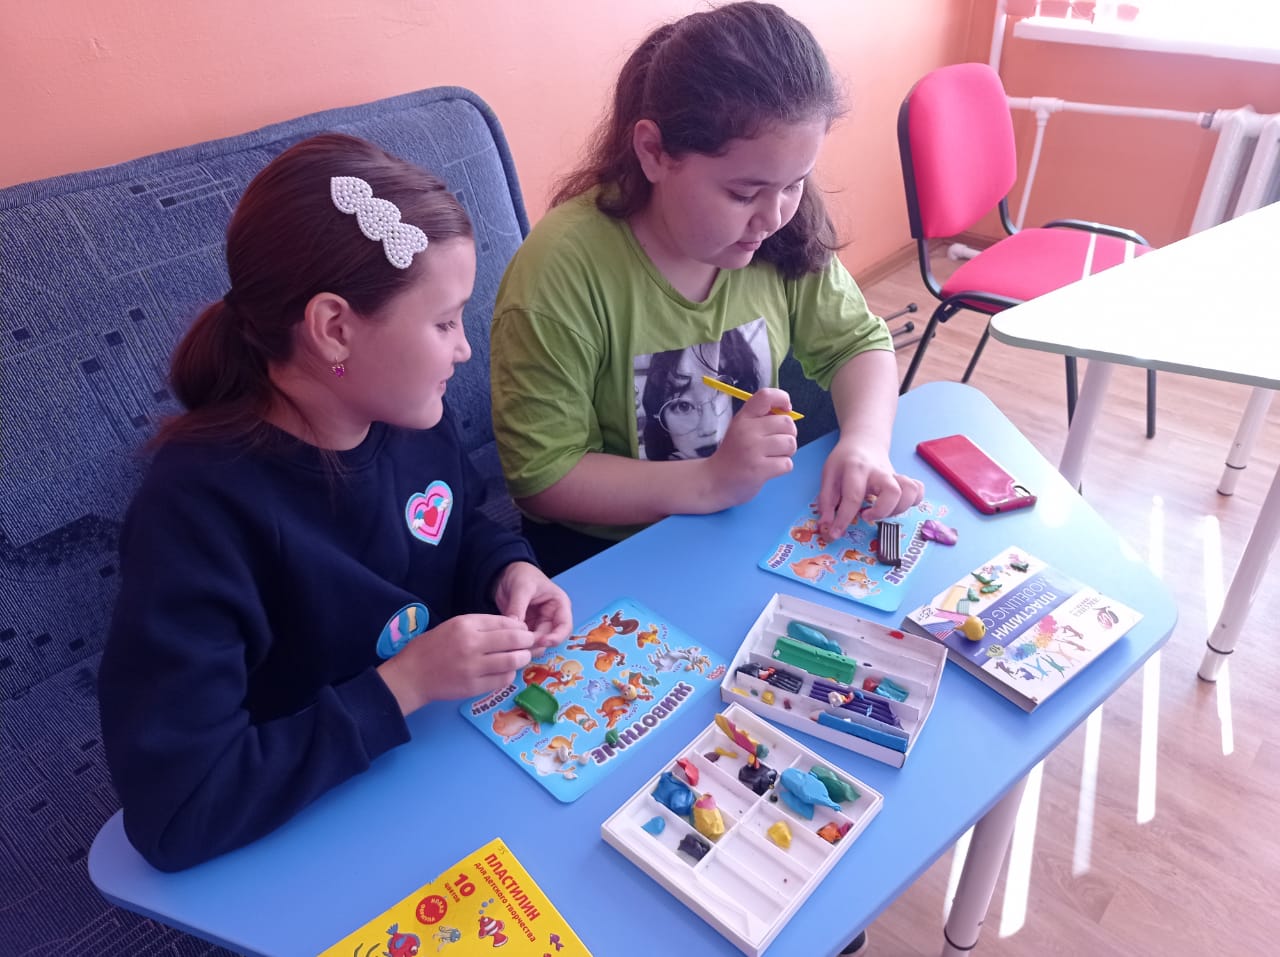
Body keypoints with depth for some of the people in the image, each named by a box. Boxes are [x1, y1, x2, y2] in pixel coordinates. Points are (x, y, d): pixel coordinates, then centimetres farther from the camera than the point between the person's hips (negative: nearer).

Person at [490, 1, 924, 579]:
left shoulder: (784, 231, -10)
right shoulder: (562, 269, -25)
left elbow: (857, 342, 4)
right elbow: (539, 476, -21)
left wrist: (864, 442, -17)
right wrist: (710, 481, -29)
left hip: (752, 521, 6)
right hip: (605, 554, -5)